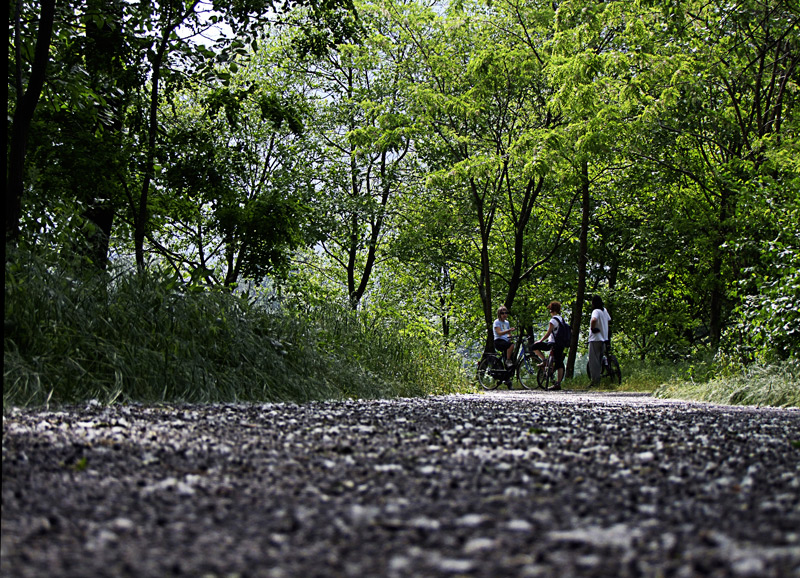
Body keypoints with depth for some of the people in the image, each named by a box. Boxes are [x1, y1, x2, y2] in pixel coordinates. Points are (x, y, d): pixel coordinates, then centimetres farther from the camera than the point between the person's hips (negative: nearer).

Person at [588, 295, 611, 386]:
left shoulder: (596, 311, -14)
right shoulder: (604, 310, 10)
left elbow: (594, 320, -35)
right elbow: (609, 320, 26)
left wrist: (592, 328, -18)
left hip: (595, 339, -8)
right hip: (604, 339, 8)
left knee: (594, 361, -5)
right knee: (600, 361, 14)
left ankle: (595, 382, -8)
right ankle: (599, 380, 15)